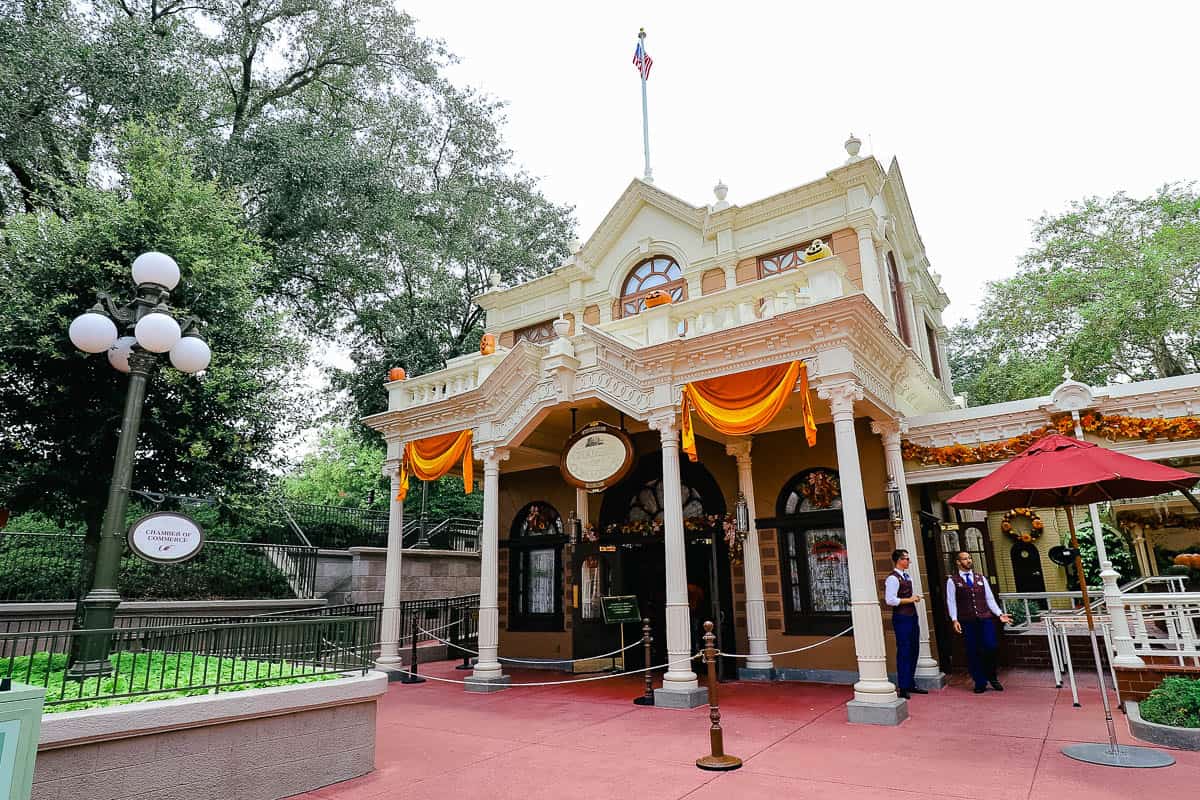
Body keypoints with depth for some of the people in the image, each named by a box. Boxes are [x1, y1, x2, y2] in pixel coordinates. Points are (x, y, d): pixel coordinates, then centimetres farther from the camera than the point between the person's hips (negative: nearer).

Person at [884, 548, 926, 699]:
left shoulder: (907, 576, 14)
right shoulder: (893, 579, -16)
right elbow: (890, 600, -24)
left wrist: (915, 597, 8)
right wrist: (909, 599, -17)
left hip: (912, 616, 10)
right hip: (901, 618, -9)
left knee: (913, 651, 15)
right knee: (903, 652, -5)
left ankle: (911, 684, 26)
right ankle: (902, 688, 2)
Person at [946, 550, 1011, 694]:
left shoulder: (981, 578, 13)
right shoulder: (952, 581, 2)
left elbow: (990, 599, 13)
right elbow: (951, 601, -1)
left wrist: (1000, 614, 2)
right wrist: (954, 620, -10)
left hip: (985, 618, 2)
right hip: (967, 621, -2)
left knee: (991, 647, -7)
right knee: (973, 652, 2)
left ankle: (992, 677, 17)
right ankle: (980, 683, 14)